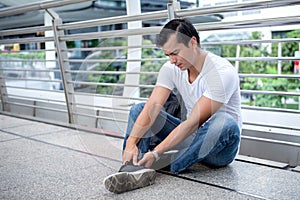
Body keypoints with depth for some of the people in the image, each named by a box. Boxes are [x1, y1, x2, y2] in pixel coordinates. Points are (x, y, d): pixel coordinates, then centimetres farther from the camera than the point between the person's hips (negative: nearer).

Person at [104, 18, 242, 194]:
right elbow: (153, 106, -15)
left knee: (224, 122, -40)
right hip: (191, 137, 6)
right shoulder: (171, 69, -3)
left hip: (220, 147, -5)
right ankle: (139, 170, -31)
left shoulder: (222, 72, -23)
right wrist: (131, 143, -30)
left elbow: (193, 122, -28)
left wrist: (156, 153, -32)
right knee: (139, 109, -5)